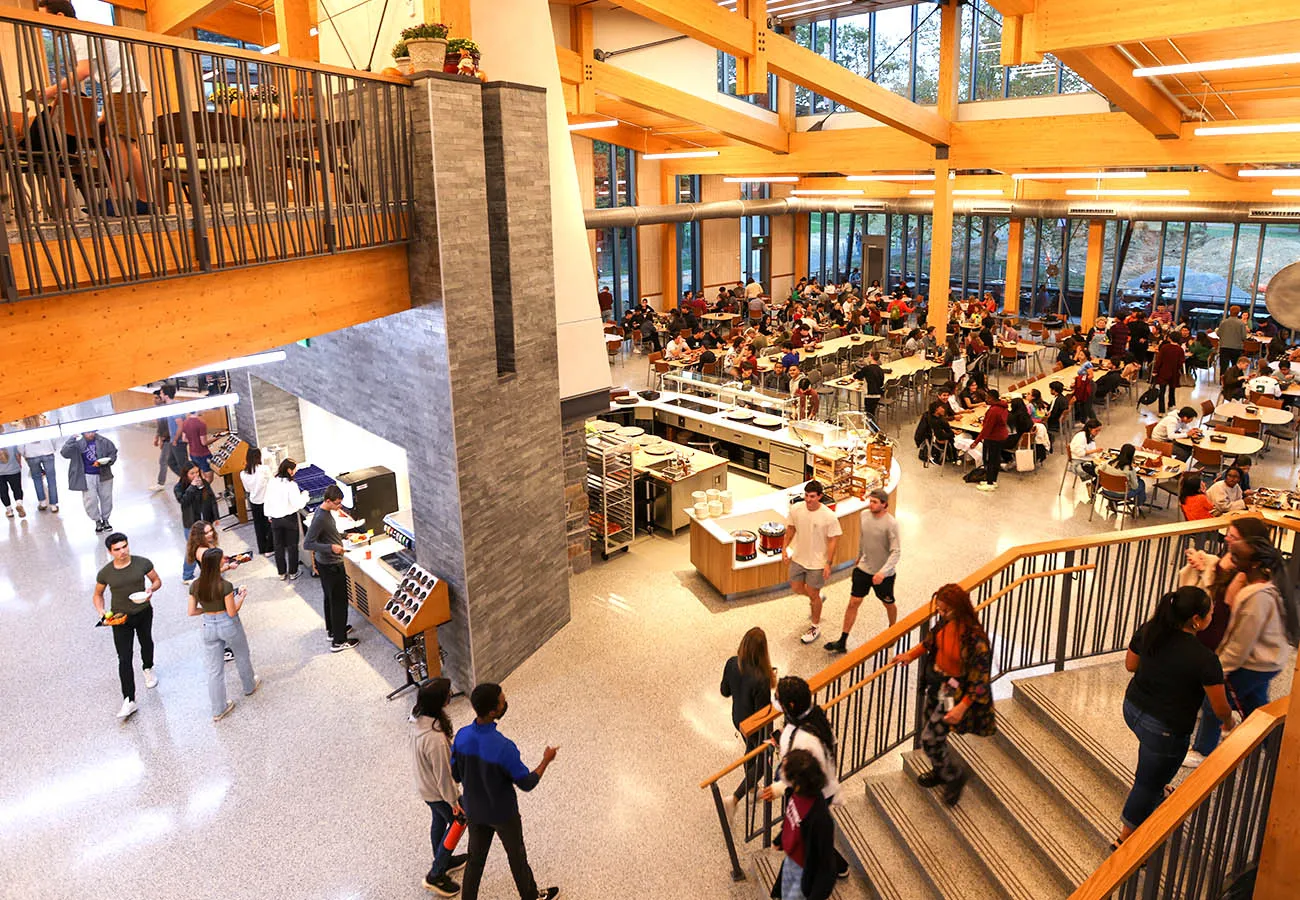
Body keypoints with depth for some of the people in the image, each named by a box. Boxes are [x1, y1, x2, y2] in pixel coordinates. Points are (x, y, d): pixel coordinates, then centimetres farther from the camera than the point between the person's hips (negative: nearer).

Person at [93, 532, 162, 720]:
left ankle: (148, 669, 57)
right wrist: (101, 611, -16)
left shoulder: (142, 563, -14)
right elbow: (97, 595, 1)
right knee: (124, 658, -7)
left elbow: (157, 580, 0)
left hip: (143, 612, 2)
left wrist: (151, 589, -23)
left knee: (146, 643, 27)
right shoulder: (105, 574, -14)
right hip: (120, 618, -2)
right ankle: (129, 700, -5)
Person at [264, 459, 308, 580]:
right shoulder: (291, 485, -21)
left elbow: (266, 500, 4)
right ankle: (292, 572, 20)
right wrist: (304, 494, -3)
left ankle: (282, 573, 25)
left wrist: (269, 515, 18)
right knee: (292, 546, 11)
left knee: (278, 546, 16)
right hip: (289, 518, -4)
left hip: (275, 519, 4)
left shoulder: (272, 482, -6)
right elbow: (298, 504, -22)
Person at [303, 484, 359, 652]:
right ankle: (338, 641, 10)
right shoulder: (320, 518, -28)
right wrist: (331, 547, -33)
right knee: (339, 602, 1)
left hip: (325, 563, 10)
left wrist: (343, 536, 9)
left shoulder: (324, 510, 1)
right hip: (331, 566, -10)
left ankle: (333, 630, 40)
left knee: (329, 598, 23)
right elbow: (307, 544, -28)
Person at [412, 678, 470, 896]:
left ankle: (444, 861, 53)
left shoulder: (418, 717, -17)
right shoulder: (435, 739, -43)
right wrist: (453, 800, -12)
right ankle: (436, 876, 30)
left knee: (439, 821, 29)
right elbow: (443, 774, -28)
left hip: (424, 784, 7)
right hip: (438, 791, -7)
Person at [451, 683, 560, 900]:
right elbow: (526, 783, -23)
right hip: (503, 813, -4)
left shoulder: (461, 736, -20)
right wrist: (546, 760, -8)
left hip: (474, 810, 4)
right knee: (516, 855, 22)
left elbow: (456, 775, -4)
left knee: (476, 857, 24)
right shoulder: (504, 748, -37)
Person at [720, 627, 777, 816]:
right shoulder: (761, 679, -38)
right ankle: (734, 799, 19)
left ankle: (749, 786, 59)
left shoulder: (732, 664, -20)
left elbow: (725, 691, -2)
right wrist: (771, 684, -16)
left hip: (738, 719, 6)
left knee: (751, 749, 34)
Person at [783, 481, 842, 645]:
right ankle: (816, 597, 50)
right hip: (798, 558, 4)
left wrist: (828, 564, -15)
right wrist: (785, 548, 1)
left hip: (817, 562, -4)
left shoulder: (829, 517, -23)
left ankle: (815, 627, 30)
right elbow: (790, 529, 5)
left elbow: (833, 541, -14)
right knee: (796, 588, 17)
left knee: (813, 594, 8)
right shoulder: (796, 509, -12)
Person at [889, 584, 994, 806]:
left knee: (929, 739, -2)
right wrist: (911, 654, 7)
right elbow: (931, 639, 13)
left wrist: (962, 707, -26)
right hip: (937, 682, 7)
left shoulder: (975, 637, -31)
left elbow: (980, 678, -24)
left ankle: (955, 775, 26)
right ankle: (941, 771, 50)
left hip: (955, 691, -7)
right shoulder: (946, 621, -10)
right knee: (934, 733, 23)